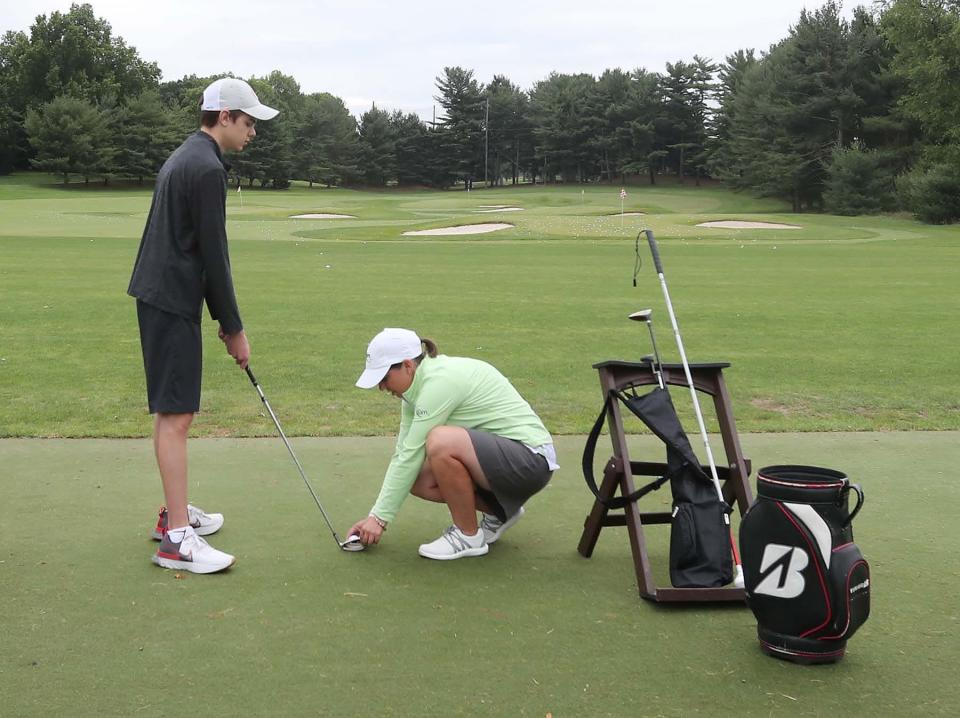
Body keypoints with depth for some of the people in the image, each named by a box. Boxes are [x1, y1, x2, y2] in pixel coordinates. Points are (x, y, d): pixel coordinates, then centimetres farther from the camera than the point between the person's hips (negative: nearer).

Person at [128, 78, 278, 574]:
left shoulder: (184, 158, 18)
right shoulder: (207, 167, -15)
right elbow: (213, 254, -17)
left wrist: (223, 320, 19)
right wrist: (234, 327, -9)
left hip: (160, 296, 11)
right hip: (172, 303, -11)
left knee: (172, 412, 16)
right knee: (176, 415, -10)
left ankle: (175, 512, 25)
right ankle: (177, 539, -8)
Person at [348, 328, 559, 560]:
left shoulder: (440, 381, -22)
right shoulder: (416, 386, 5)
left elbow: (411, 454, -20)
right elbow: (403, 454, 8)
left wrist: (380, 517, -14)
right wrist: (374, 516, 4)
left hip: (530, 459, -10)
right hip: (496, 455, 10)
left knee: (440, 442, -31)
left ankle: (468, 536, -10)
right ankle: (499, 512, 15)